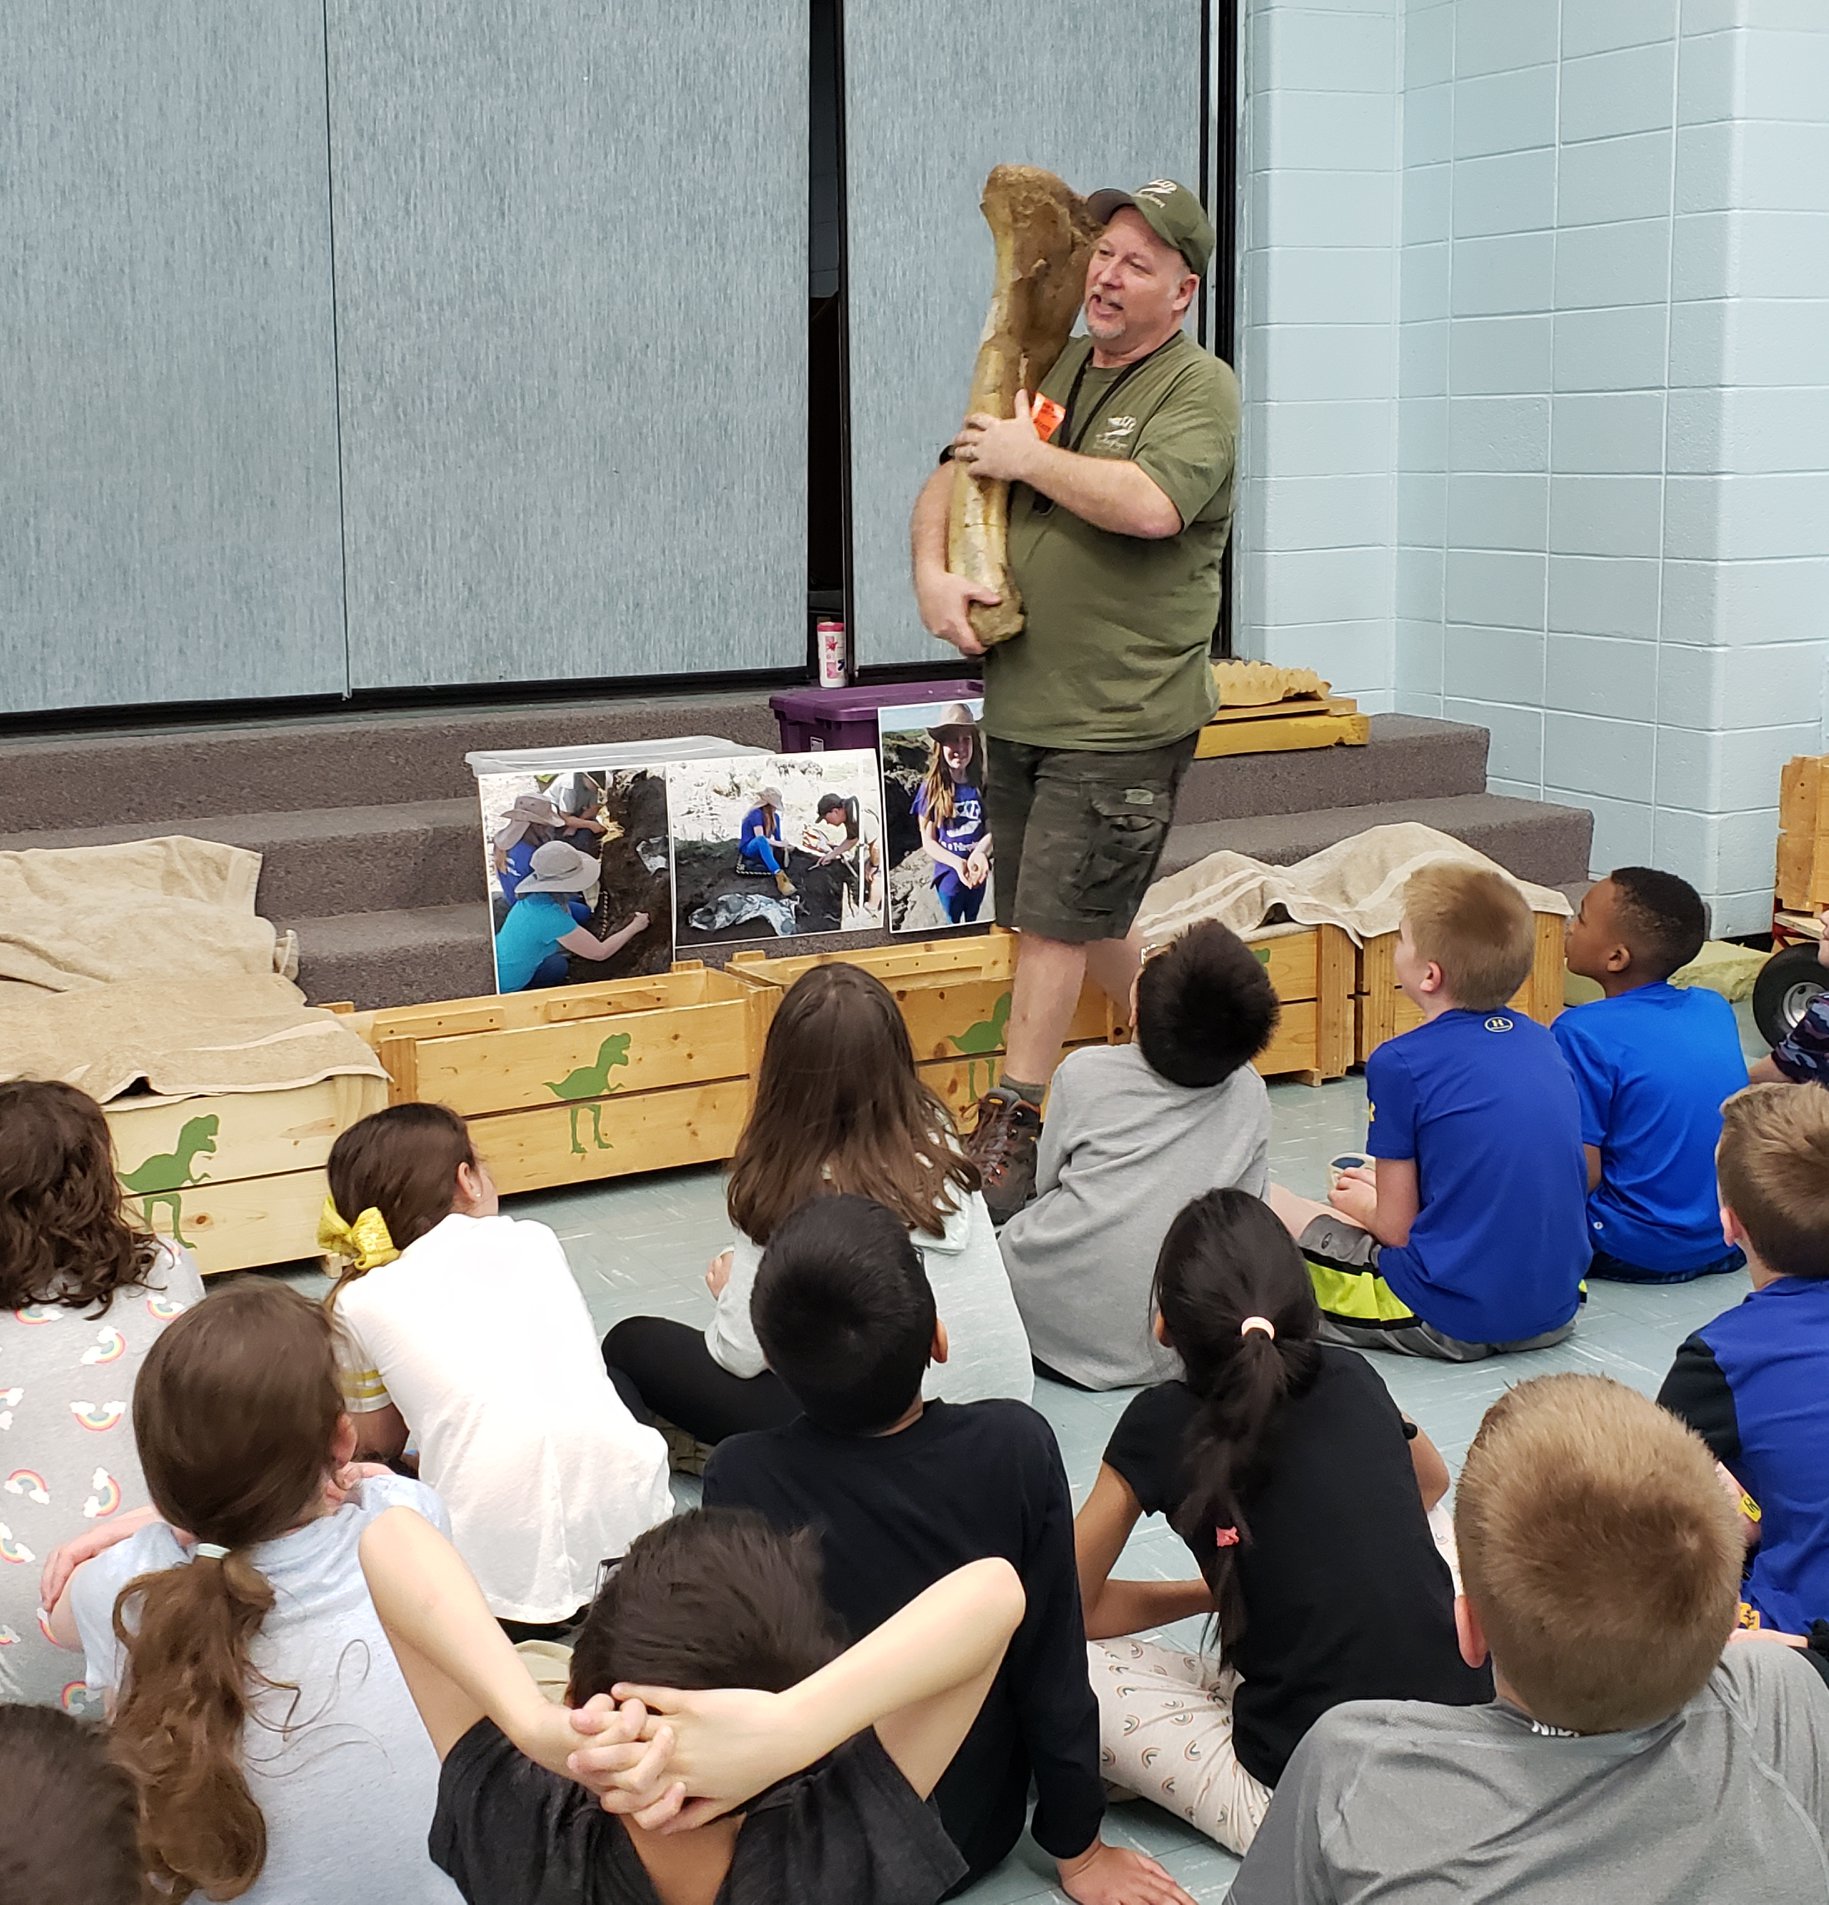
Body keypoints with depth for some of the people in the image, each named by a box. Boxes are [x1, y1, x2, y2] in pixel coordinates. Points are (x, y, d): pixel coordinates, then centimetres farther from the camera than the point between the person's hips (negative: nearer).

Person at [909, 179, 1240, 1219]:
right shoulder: (1050, 373, 14)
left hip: (1122, 718, -7)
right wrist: (932, 571, -3)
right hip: (1021, 703, 7)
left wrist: (1030, 457, -14)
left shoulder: (1199, 388, -7)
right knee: (1087, 923, 16)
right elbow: (951, 480, 17)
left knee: (1058, 923, -5)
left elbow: (1151, 504, -26)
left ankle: (1011, 1128, 4)